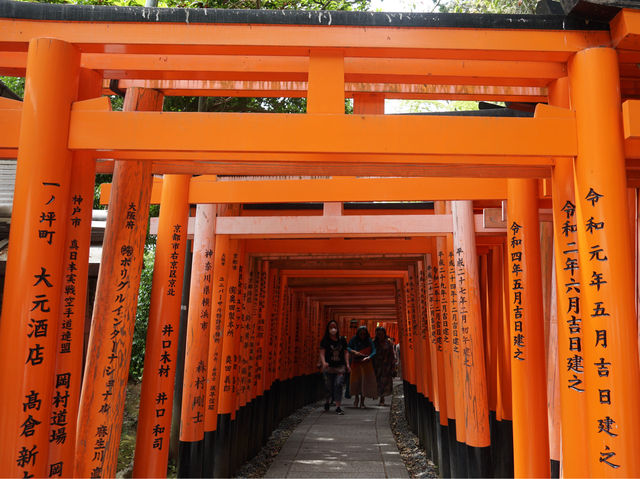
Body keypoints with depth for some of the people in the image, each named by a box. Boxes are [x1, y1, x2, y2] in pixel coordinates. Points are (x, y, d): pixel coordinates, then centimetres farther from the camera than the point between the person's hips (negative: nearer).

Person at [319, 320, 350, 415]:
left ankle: (338, 407, -7)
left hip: (340, 366, 1)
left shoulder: (342, 340, 6)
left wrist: (347, 364, 4)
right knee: (329, 386, 5)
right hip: (328, 367, -1)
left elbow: (346, 352, 12)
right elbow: (322, 353, -8)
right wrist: (323, 362, -24)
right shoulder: (325, 341, -1)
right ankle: (327, 401, 34)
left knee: (338, 385, -10)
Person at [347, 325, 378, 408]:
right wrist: (354, 352, -19)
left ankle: (362, 401, 10)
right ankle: (357, 398, 26)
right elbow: (347, 347, -1)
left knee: (365, 381, -3)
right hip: (356, 363, 0)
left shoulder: (369, 341, -3)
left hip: (366, 363, 0)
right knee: (355, 381, 1)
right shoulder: (354, 339, -2)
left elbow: (374, 351, -9)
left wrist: (369, 357, -26)